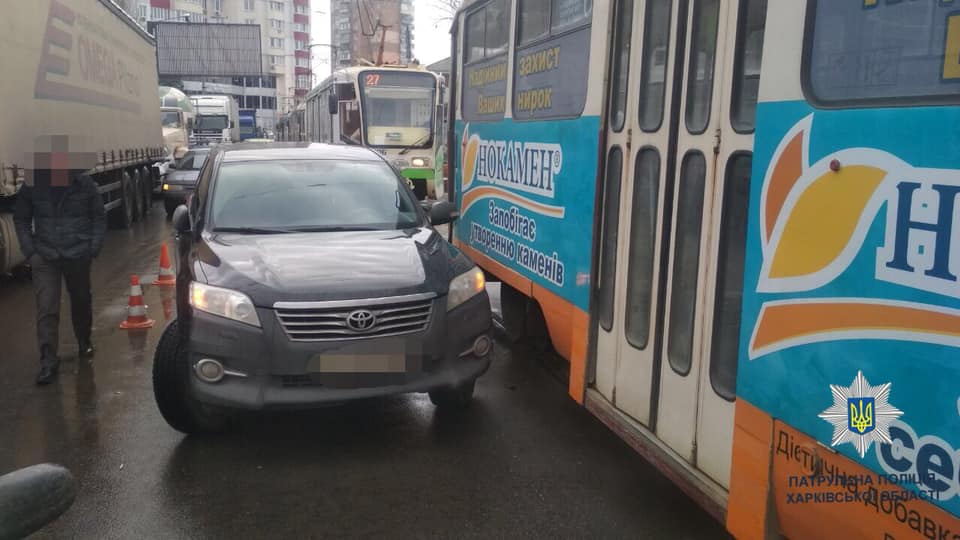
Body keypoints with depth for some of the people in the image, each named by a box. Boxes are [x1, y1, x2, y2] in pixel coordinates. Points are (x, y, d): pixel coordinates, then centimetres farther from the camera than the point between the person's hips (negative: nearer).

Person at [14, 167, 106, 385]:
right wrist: (30, 251, -3)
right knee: (46, 308, -7)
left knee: (81, 301, 17)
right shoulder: (32, 186, -6)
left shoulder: (84, 184, -8)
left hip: (78, 255, 0)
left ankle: (84, 342, 40)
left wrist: (93, 249, -6)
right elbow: (21, 219, 5)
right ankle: (48, 361, -3)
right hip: (44, 257, 0)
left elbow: (99, 217, 0)